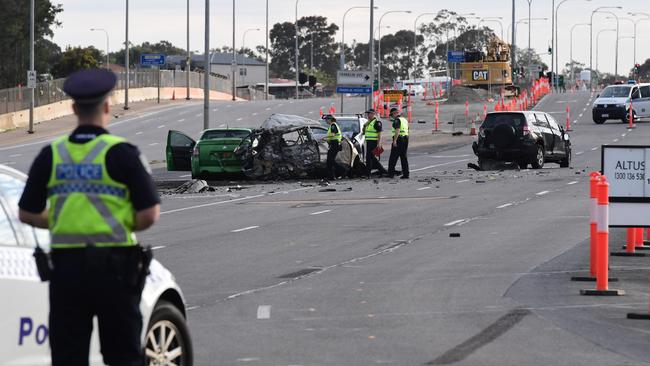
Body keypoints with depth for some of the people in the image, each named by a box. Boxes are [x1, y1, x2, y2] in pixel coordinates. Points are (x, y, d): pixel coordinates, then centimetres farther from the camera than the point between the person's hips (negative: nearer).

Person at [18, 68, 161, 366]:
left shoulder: (51, 155, 4)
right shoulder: (121, 153, -7)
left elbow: (27, 213, 8)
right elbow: (150, 214, -11)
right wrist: (124, 226, 9)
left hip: (65, 266, 3)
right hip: (113, 266, -3)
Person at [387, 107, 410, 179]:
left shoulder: (397, 120, -10)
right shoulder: (405, 120, 18)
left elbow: (397, 130, -22)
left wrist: (395, 140, -25)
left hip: (399, 139, -8)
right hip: (405, 139, 8)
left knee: (393, 157, -3)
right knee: (404, 157, 10)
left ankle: (391, 173, -4)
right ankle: (405, 174, 5)